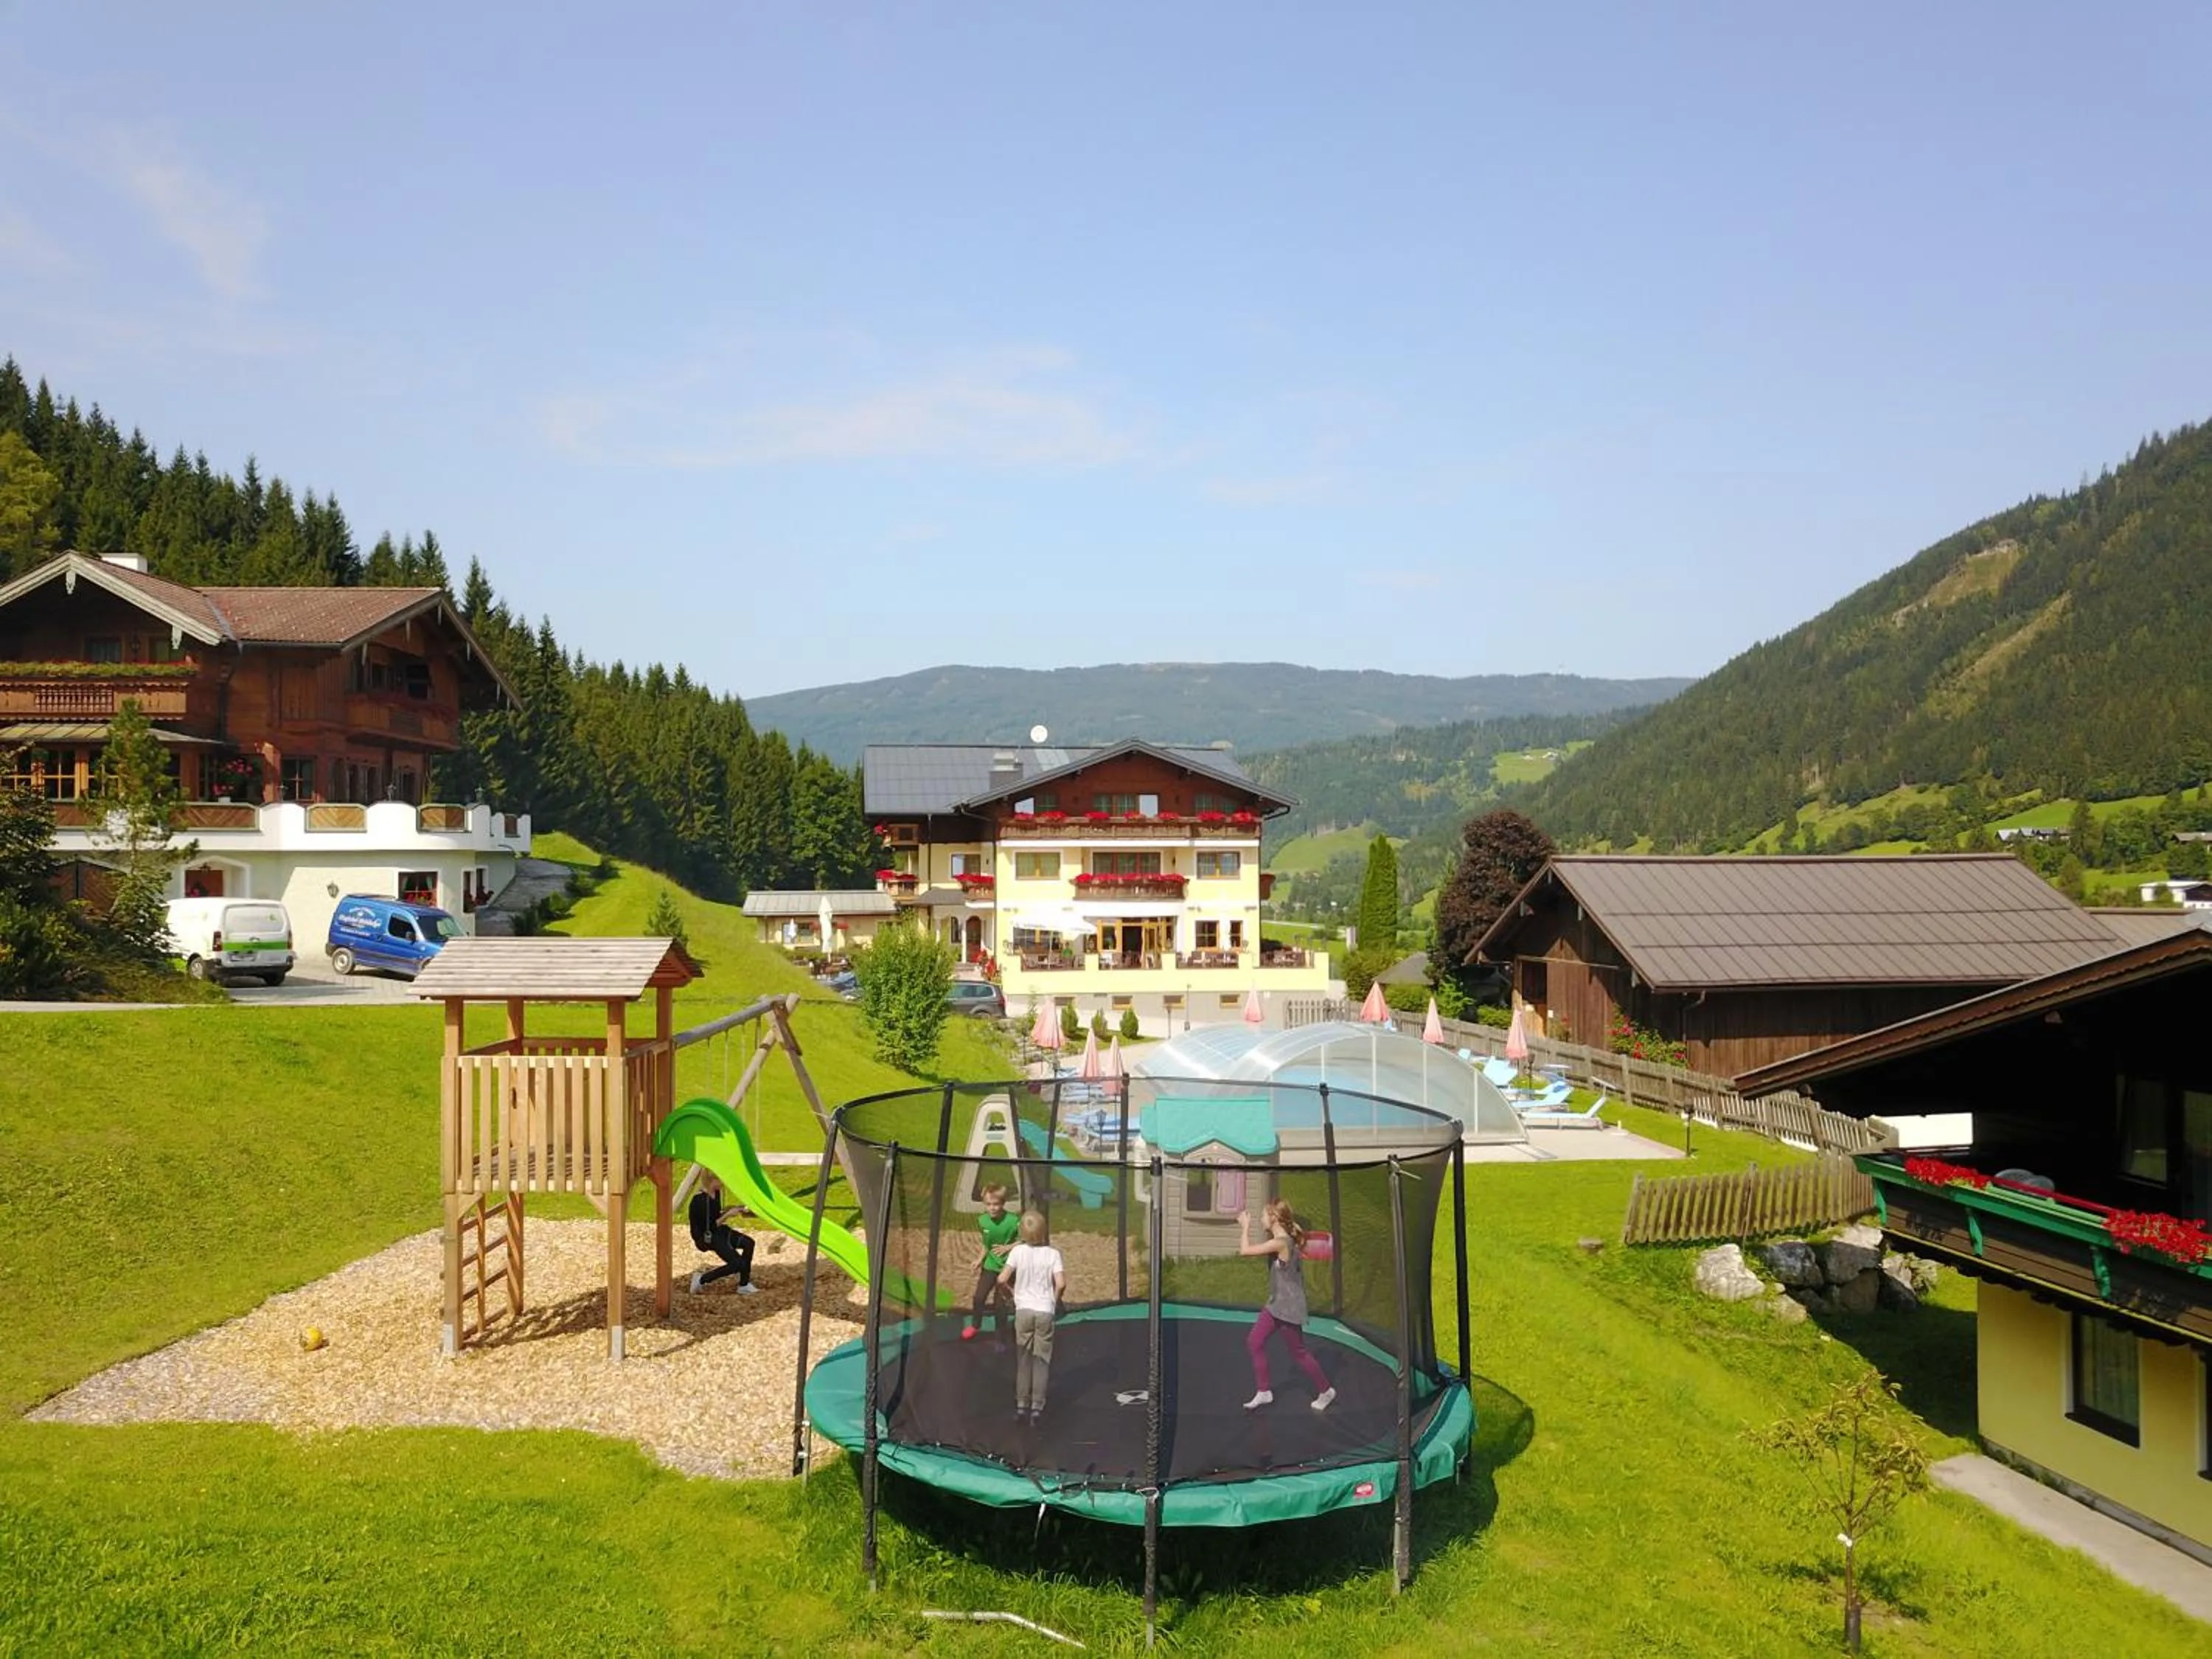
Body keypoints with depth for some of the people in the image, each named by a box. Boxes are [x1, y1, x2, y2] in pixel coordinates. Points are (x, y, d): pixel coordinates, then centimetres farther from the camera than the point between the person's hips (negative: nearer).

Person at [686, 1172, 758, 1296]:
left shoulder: (716, 1193, 1)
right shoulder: (700, 1200, -25)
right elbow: (708, 1227, -23)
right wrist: (726, 1215, -23)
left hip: (717, 1231, 9)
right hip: (706, 1237, -9)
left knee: (748, 1243, -8)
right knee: (737, 1263, -17)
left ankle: (744, 1285, 0)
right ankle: (701, 1280, -2)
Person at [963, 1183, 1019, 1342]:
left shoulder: (1013, 1221, -26)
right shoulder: (982, 1220, -11)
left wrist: (1008, 1247, -24)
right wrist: (980, 1260, 1)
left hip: (1007, 1266, -4)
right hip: (990, 1265, 4)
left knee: (999, 1302, 4)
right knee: (979, 1297, 9)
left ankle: (1001, 1336, 24)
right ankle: (975, 1325, 37)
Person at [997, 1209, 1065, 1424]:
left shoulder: (1018, 1251, -6)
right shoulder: (1052, 1254, -8)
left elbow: (1002, 1279, -10)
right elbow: (1061, 1284, -15)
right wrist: (1055, 1301, 5)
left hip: (1024, 1310, 1)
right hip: (1045, 1311, -1)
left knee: (1023, 1359, 12)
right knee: (1041, 1360, 7)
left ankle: (1021, 1405, 14)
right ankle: (1037, 1407, 5)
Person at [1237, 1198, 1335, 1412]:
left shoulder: (1281, 1242, -29)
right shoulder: (1279, 1239, 1)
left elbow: (1245, 1251, -25)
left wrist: (1246, 1226, -14)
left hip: (1288, 1308, -9)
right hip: (1276, 1304, 9)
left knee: (1299, 1354, 7)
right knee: (1254, 1342, 8)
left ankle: (1326, 1391, 27)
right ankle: (1263, 1392, 19)